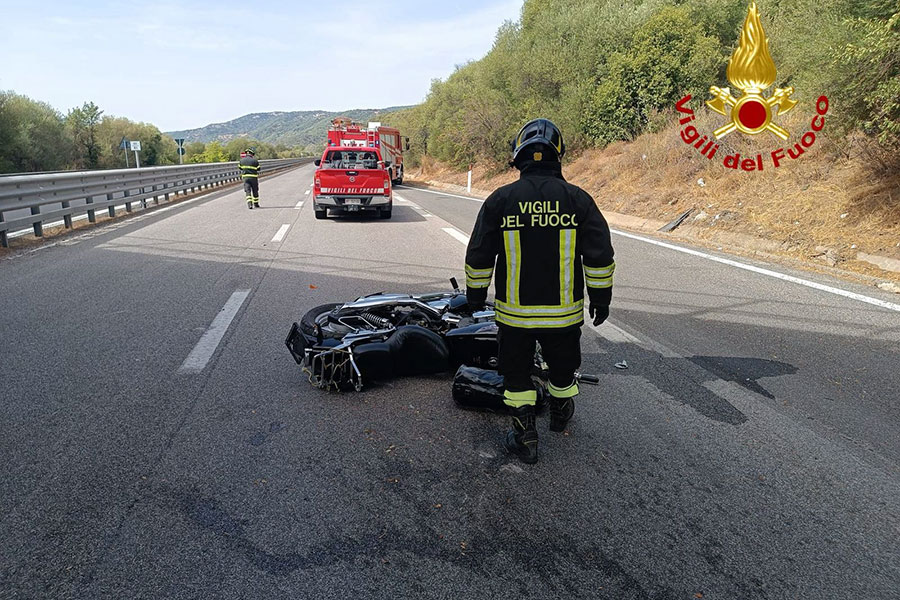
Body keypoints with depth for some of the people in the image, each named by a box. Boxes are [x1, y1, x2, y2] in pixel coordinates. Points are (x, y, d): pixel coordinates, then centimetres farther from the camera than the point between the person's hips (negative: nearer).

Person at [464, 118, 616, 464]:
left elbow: (478, 257, -1)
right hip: (564, 312, 1)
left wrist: (475, 294, 13)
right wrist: (601, 298, 10)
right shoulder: (578, 200, -5)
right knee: (562, 366, 23)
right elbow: (600, 257, -2)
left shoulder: (500, 200, -6)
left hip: (513, 311, -1)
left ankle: (525, 438, 17)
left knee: (517, 373, 13)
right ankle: (561, 413, 46)